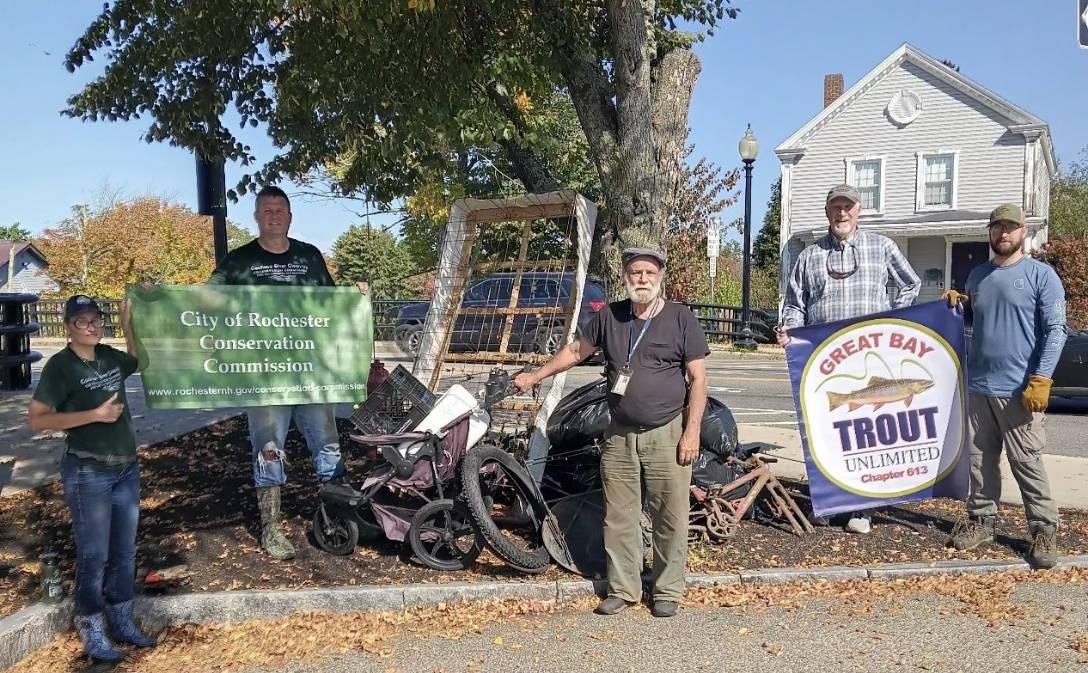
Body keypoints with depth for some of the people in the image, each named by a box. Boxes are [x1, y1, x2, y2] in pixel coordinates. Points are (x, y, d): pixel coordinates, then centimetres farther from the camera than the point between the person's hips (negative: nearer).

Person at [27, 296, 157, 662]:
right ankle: (92, 633, 15)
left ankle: (122, 622, 26)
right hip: (88, 473, -6)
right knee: (93, 554, 2)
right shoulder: (60, 366, -11)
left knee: (124, 550, 13)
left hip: (126, 469, 6)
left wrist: (127, 319, 13)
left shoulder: (109, 356, 5)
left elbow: (137, 360, 27)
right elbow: (35, 418, -14)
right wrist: (94, 414, -20)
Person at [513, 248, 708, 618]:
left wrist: (692, 430, -10)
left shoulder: (681, 319, -3)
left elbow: (697, 378, -4)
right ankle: (623, 588, 21)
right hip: (619, 435, 3)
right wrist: (535, 376, 16)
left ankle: (667, 591, 18)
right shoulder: (609, 317, 7)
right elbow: (576, 350, 19)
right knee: (618, 517, 8)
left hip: (667, 435, -3)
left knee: (670, 517, 3)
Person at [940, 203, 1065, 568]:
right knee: (980, 460, 11)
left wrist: (1040, 380, -16)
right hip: (978, 387, 5)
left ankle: (1044, 530, 7)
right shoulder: (977, 275, 14)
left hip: (1018, 391, -5)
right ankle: (981, 519, 21)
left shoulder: (1041, 275, -4)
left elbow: (1055, 330, -9)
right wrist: (955, 302, 5)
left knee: (1027, 463, -2)